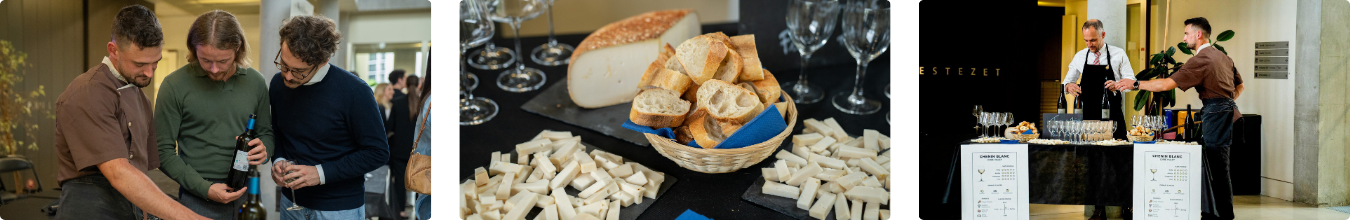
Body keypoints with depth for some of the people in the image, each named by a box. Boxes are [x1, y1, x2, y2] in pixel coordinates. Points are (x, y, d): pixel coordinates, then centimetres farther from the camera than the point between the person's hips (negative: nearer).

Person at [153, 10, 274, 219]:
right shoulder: (175, 85, -9)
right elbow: (164, 152, -6)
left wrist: (263, 150, -10)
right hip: (199, 200, -3)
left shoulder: (256, 82, 1)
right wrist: (204, 188, -14)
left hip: (248, 195, 3)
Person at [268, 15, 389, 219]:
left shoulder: (354, 91, -20)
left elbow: (377, 152, -16)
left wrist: (321, 173, -21)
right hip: (292, 202, 5)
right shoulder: (278, 84, -2)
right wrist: (278, 161, -6)